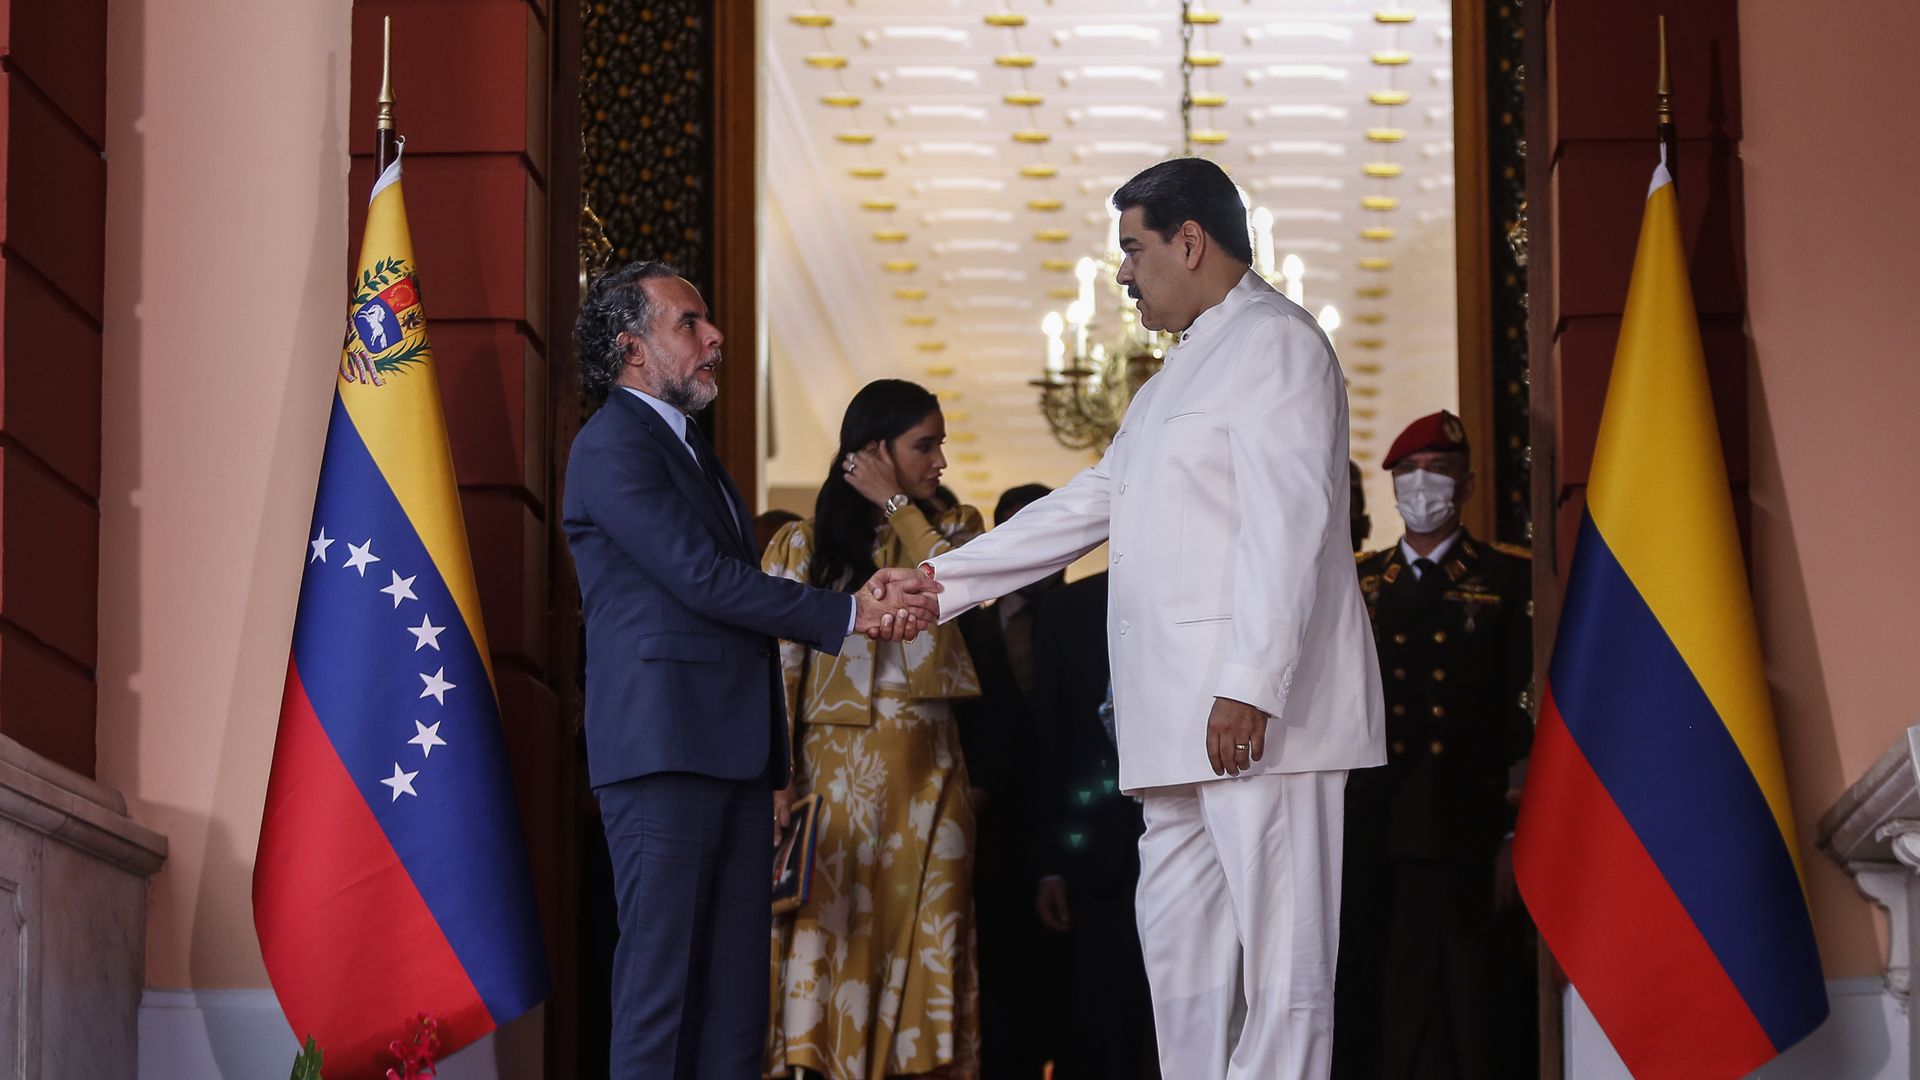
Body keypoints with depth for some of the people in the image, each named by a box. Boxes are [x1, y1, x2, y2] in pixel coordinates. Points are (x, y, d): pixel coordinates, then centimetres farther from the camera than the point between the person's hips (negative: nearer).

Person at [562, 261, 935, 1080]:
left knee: (734, 983, 4)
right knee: (662, 973, -10)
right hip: (663, 744, -9)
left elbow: (733, 584, 17)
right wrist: (850, 614, -11)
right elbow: (704, 578, -14)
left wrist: (864, 596, 1)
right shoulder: (613, 446, -7)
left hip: (729, 752, 9)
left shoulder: (687, 449, 24)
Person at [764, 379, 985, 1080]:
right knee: (838, 935, -6)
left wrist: (897, 505, -2)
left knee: (923, 943, -1)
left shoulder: (951, 528, 14)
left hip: (929, 770, 2)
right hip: (839, 768, -2)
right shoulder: (803, 545, 7)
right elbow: (777, 672, 0)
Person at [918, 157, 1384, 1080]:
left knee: (1278, 942, -10)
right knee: (1177, 935, 11)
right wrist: (941, 583, 25)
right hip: (1181, 719, 10)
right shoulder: (1183, 369, 25)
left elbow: (1287, 526, -17)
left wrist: (1249, 688, -24)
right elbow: (1088, 505, 28)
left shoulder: (1275, 343, -7)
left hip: (1257, 708, -10)